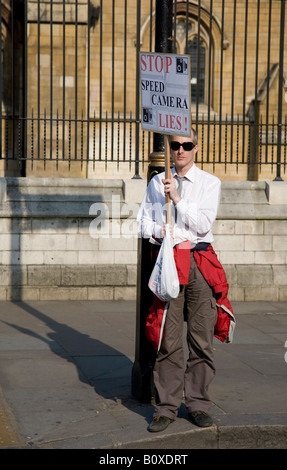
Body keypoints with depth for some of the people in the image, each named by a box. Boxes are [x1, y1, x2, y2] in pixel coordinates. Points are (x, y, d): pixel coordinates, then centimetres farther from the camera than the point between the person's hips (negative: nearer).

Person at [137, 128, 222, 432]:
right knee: (168, 338, -1)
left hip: (199, 261, -1)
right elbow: (144, 223, 15)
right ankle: (166, 407, 7)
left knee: (201, 337, 1)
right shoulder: (157, 183, 14)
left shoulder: (209, 183, 7)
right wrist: (161, 230, -6)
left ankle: (198, 404, 12)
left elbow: (203, 223, -6)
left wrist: (177, 198, -14)